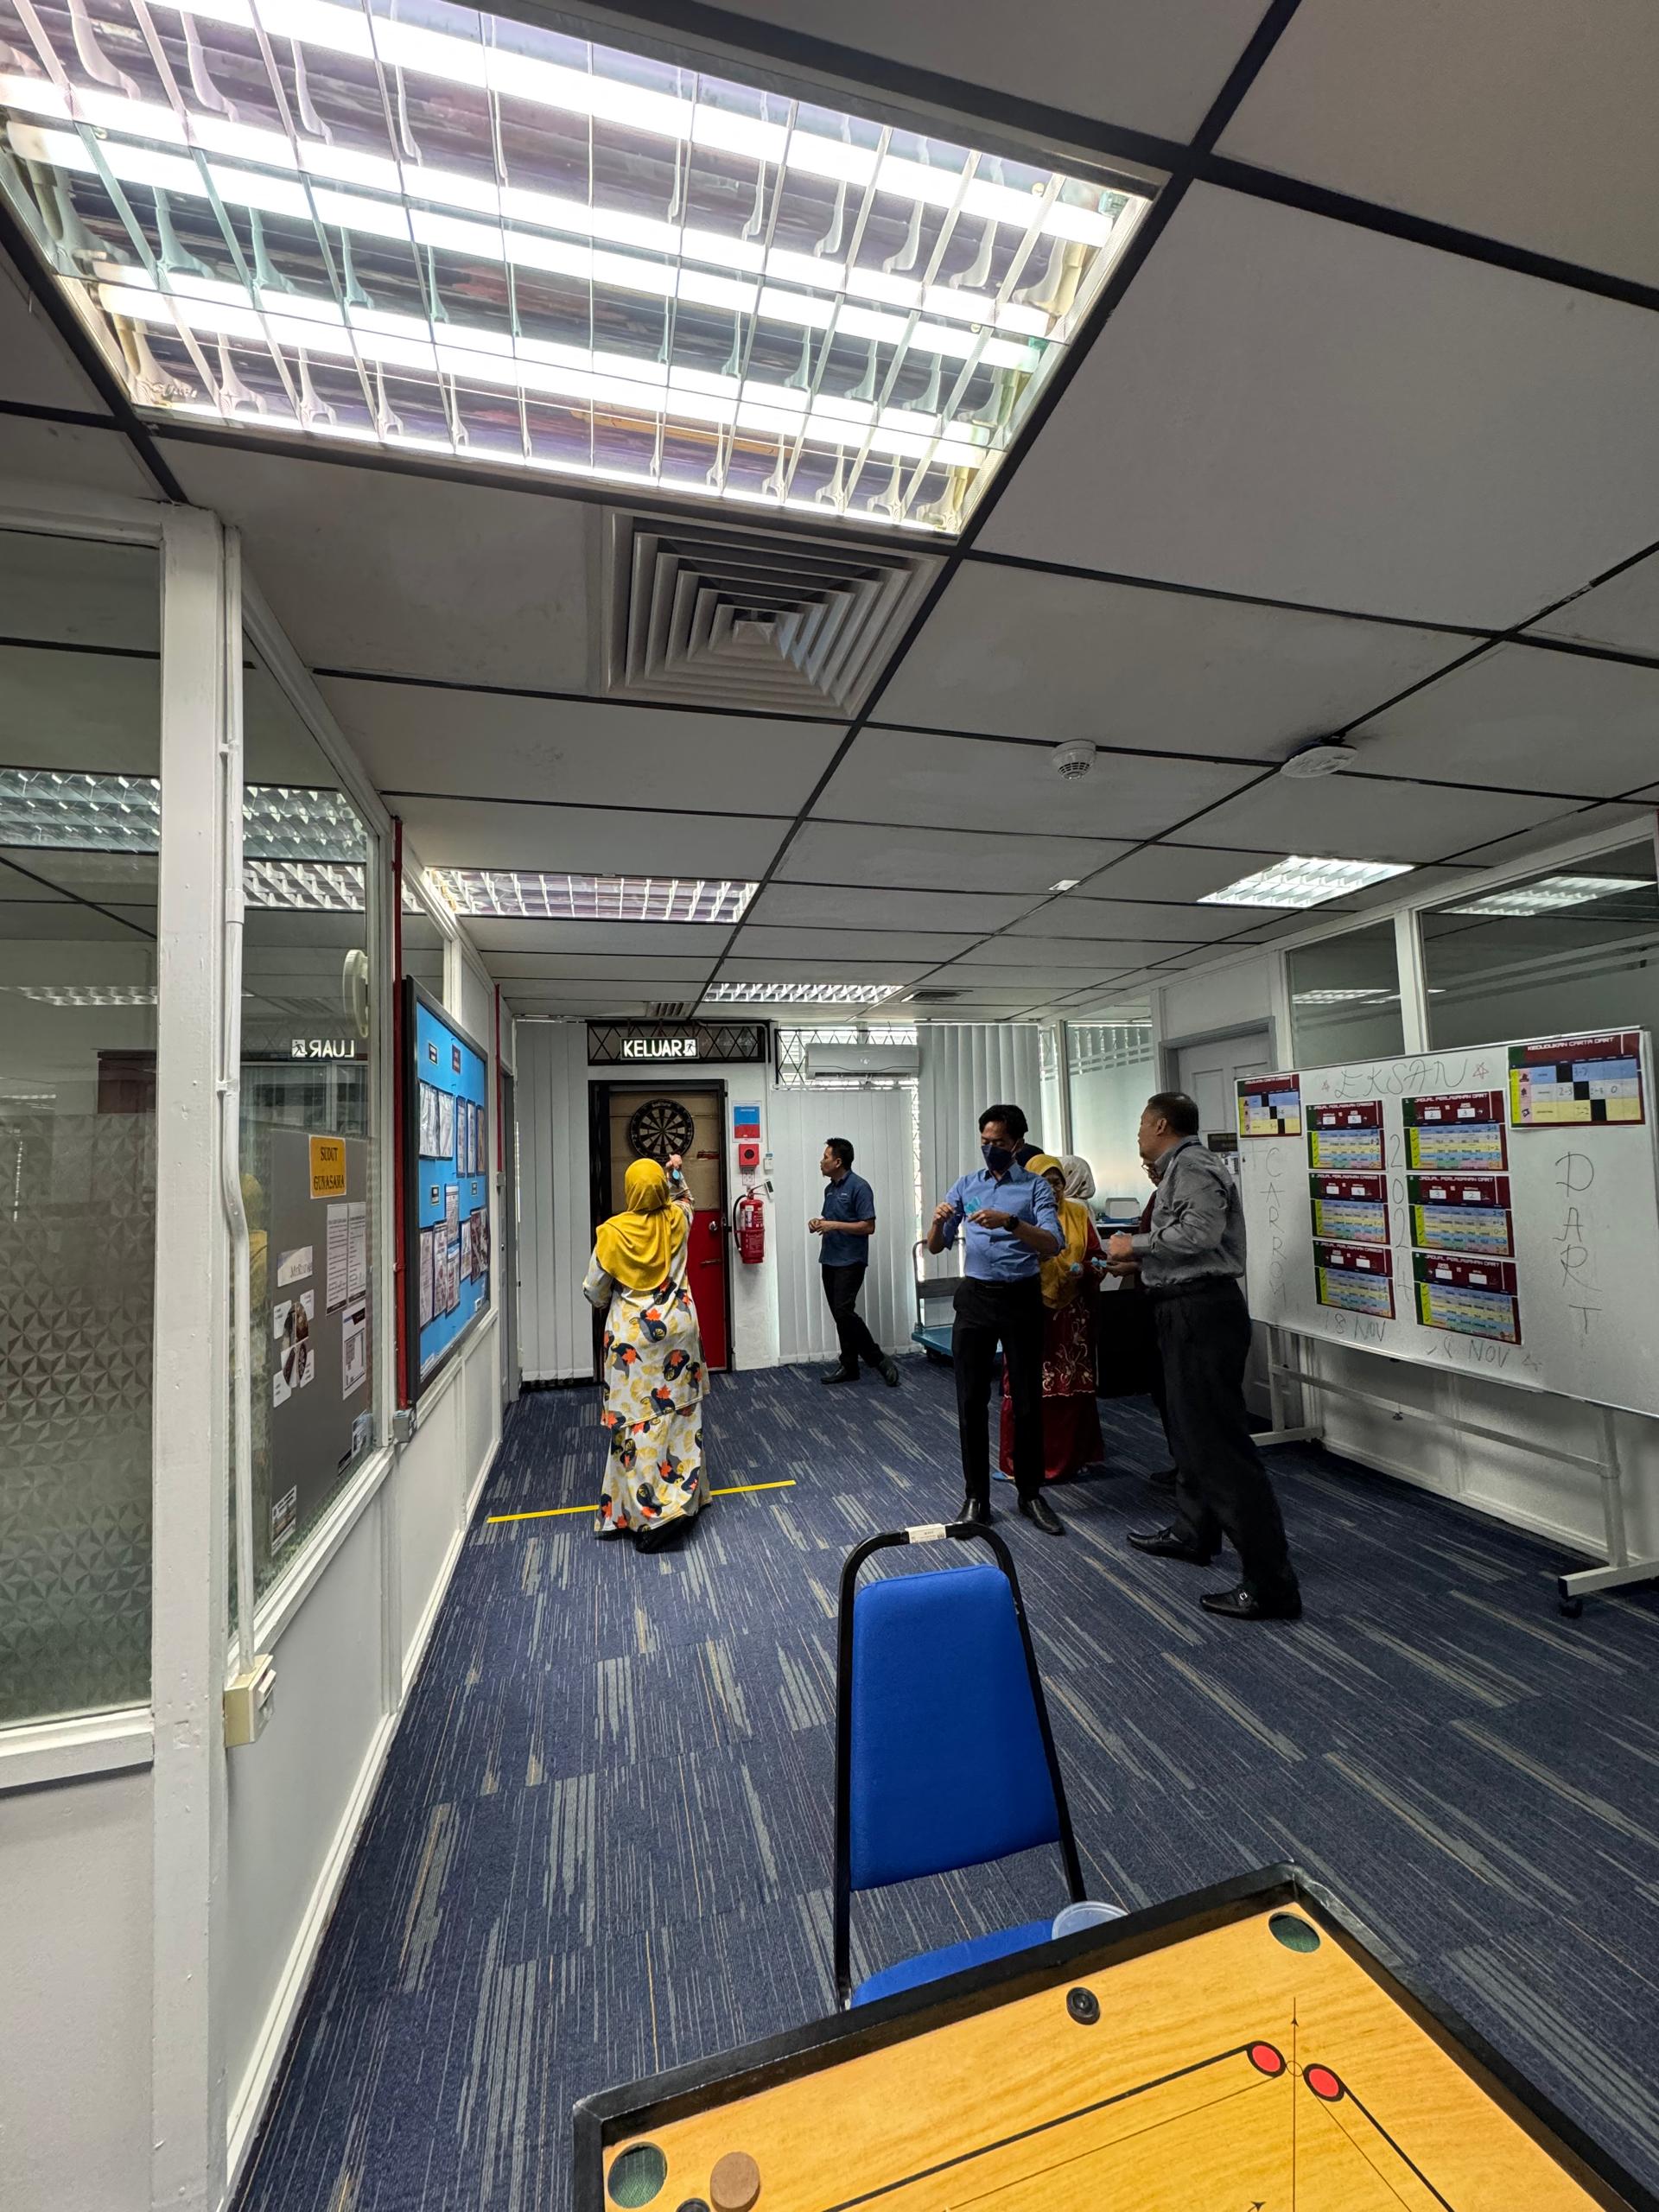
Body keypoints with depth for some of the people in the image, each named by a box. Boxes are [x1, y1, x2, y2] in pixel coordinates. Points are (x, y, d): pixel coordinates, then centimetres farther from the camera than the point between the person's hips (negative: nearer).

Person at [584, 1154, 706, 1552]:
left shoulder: (614, 1231, -13)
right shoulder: (677, 1220, -4)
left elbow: (593, 1291, -3)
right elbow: (683, 1200, 23)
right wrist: (676, 1172, 37)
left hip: (633, 1335, -4)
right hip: (677, 1328, 4)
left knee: (638, 1420, 1)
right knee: (679, 1413, 14)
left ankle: (653, 1511, -3)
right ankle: (684, 1493, 24)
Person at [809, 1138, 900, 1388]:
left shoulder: (859, 1187, -13)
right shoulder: (830, 1188, 13)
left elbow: (868, 1227, -17)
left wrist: (834, 1225, -20)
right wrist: (819, 1222, 4)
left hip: (850, 1261, -8)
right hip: (830, 1260, 8)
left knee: (844, 1311, -15)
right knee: (838, 1314, 9)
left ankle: (877, 1358, 0)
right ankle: (849, 1365, 18)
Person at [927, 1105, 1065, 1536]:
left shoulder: (1036, 1186, -1)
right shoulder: (965, 1185, 9)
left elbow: (1052, 1245, -15)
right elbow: (936, 1247, 7)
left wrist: (1009, 1222, -29)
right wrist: (938, 1221, -14)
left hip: (1021, 1297, -2)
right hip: (975, 1297, 2)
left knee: (1028, 1401, 7)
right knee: (971, 1401, 5)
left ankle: (1031, 1494, 23)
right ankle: (976, 1497, 18)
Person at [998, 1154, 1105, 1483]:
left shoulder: (1078, 1213, 7)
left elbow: (1096, 1256, 9)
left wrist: (1084, 1269, -10)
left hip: (1071, 1314, 3)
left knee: (1073, 1385, 9)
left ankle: (1072, 1456, 26)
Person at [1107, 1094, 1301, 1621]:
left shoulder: (1192, 1165, -14)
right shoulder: (1180, 1168, 17)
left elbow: (1200, 1232, -28)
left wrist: (1136, 1244, -18)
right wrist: (1136, 1257, 18)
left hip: (1202, 1313, -11)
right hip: (1189, 1311, 11)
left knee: (1220, 1443, -7)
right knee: (1191, 1431, 23)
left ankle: (1270, 1584, 2)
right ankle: (1192, 1533, 40)